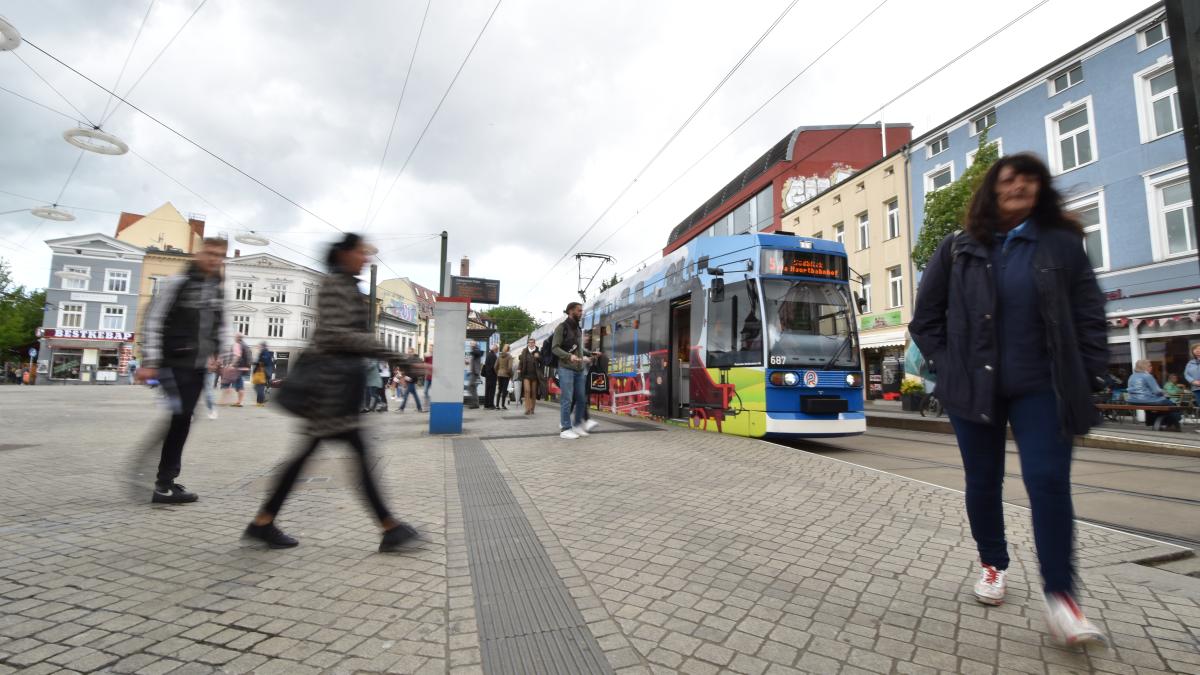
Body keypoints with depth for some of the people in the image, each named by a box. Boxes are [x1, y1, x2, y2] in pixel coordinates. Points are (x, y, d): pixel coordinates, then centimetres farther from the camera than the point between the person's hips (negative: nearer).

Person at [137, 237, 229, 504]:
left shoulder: (218, 291, 13)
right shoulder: (177, 283, -6)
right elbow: (153, 321, -9)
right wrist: (149, 362, -13)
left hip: (198, 367, 6)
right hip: (174, 364, -6)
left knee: (182, 421, 9)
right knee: (176, 418, -9)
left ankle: (167, 480, 18)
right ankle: (162, 484, 0)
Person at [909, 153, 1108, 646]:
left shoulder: (1063, 245, 4)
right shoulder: (958, 249, 2)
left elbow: (1089, 317, 5)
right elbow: (926, 316, 5)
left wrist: (1087, 379, -3)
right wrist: (948, 366, -2)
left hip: (1042, 388, 0)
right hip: (974, 388, 1)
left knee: (1048, 480, -10)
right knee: (983, 482, 10)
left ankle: (1059, 595, 2)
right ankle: (992, 564, 31)